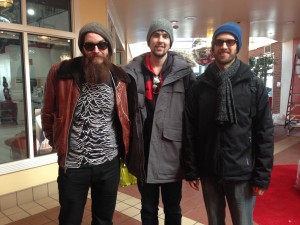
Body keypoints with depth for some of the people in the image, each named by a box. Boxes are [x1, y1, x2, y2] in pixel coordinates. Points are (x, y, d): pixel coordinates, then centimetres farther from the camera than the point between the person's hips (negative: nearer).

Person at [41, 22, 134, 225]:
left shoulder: (120, 77, -2)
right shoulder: (61, 73, -9)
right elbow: (48, 114, 3)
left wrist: (123, 149, 9)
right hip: (72, 165, -1)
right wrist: (58, 145, 8)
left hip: (109, 163, 2)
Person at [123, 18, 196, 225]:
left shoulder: (183, 71, -5)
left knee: (173, 208, 18)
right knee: (148, 208, 19)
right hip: (144, 152, 1)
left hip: (171, 151, -1)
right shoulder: (133, 71, -1)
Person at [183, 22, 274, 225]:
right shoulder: (200, 85, 1)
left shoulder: (254, 85, -3)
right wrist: (191, 170, -1)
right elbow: (190, 131, 1)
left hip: (242, 172, -1)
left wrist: (262, 175, -7)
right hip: (209, 171, 2)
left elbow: (265, 133, -4)